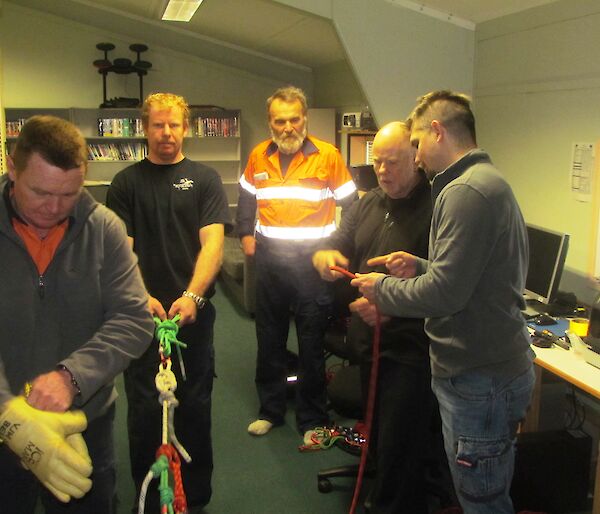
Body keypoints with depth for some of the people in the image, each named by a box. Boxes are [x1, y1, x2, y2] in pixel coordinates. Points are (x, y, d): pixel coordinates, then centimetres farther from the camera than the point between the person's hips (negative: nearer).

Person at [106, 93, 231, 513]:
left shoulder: (204, 179, 6)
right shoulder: (126, 182, 7)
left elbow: (212, 241, -4)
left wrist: (192, 296, -19)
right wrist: (141, 297, -17)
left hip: (194, 311, 0)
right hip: (142, 314, 0)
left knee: (195, 406, 8)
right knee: (144, 407, 4)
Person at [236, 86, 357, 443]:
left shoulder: (328, 155, -6)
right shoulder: (258, 157, 5)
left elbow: (350, 203, 3)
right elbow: (247, 199, 22)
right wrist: (246, 234, 13)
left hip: (312, 259, -4)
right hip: (269, 258, 4)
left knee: (312, 343, 4)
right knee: (269, 339, 14)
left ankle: (312, 419, 19)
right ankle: (270, 410, 30)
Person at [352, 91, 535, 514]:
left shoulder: (466, 192, -20)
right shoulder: (489, 181, 14)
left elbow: (445, 293, -24)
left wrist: (382, 289, -8)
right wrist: (420, 268, 8)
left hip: (481, 381, -10)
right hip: (493, 367, 10)